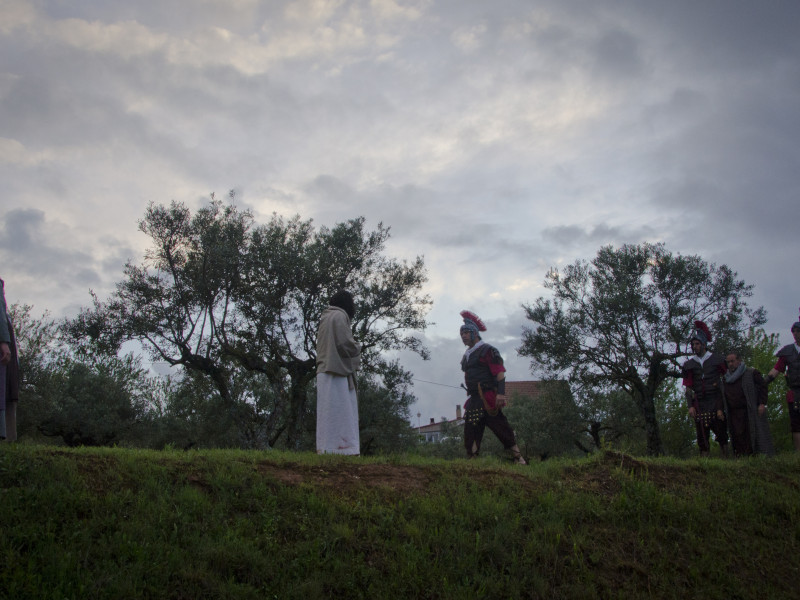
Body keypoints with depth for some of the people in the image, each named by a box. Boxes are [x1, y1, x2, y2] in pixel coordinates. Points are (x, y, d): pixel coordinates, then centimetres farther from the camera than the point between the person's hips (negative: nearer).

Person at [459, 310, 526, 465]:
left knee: (500, 427, -10)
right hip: (474, 399, 8)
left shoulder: (487, 350, -5)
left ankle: (519, 459, -5)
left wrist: (500, 393, -22)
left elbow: (500, 372, -14)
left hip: (488, 398, -8)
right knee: (470, 430, 4)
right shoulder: (467, 356, 21)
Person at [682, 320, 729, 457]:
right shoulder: (689, 364, 8)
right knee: (702, 436, 1)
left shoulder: (716, 360, 4)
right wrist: (690, 406, -4)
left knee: (721, 433, -1)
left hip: (716, 403, -2)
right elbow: (688, 388, 7)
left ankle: (726, 459, 7)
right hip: (699, 404, 2)